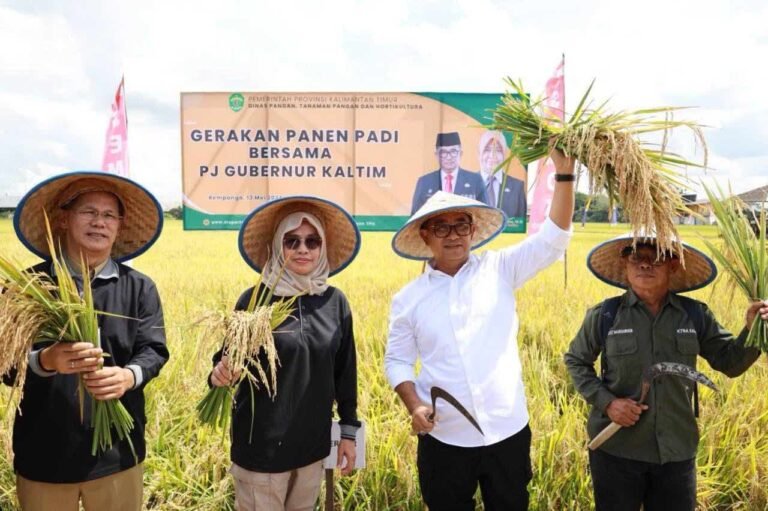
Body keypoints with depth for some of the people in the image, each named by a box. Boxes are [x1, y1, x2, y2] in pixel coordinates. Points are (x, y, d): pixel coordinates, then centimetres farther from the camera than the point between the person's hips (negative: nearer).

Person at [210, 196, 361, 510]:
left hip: (313, 442, 4)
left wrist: (349, 430, 8)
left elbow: (345, 370, 4)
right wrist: (221, 374, -29)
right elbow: (227, 358, -7)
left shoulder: (335, 301, -2)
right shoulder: (255, 299, -10)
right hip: (262, 443, -3)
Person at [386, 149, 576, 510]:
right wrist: (414, 406, -12)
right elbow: (397, 361, 5)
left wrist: (564, 172, -19)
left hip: (508, 434, 0)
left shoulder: (499, 270, -1)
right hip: (443, 440, 0)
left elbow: (553, 239, -9)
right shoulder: (408, 298, 0)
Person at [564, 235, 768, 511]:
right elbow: (575, 360, 3)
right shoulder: (604, 315, -8)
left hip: (677, 451, 2)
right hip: (616, 449, -2)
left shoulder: (696, 315, -3)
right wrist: (606, 401, -10)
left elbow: (730, 362, 4)